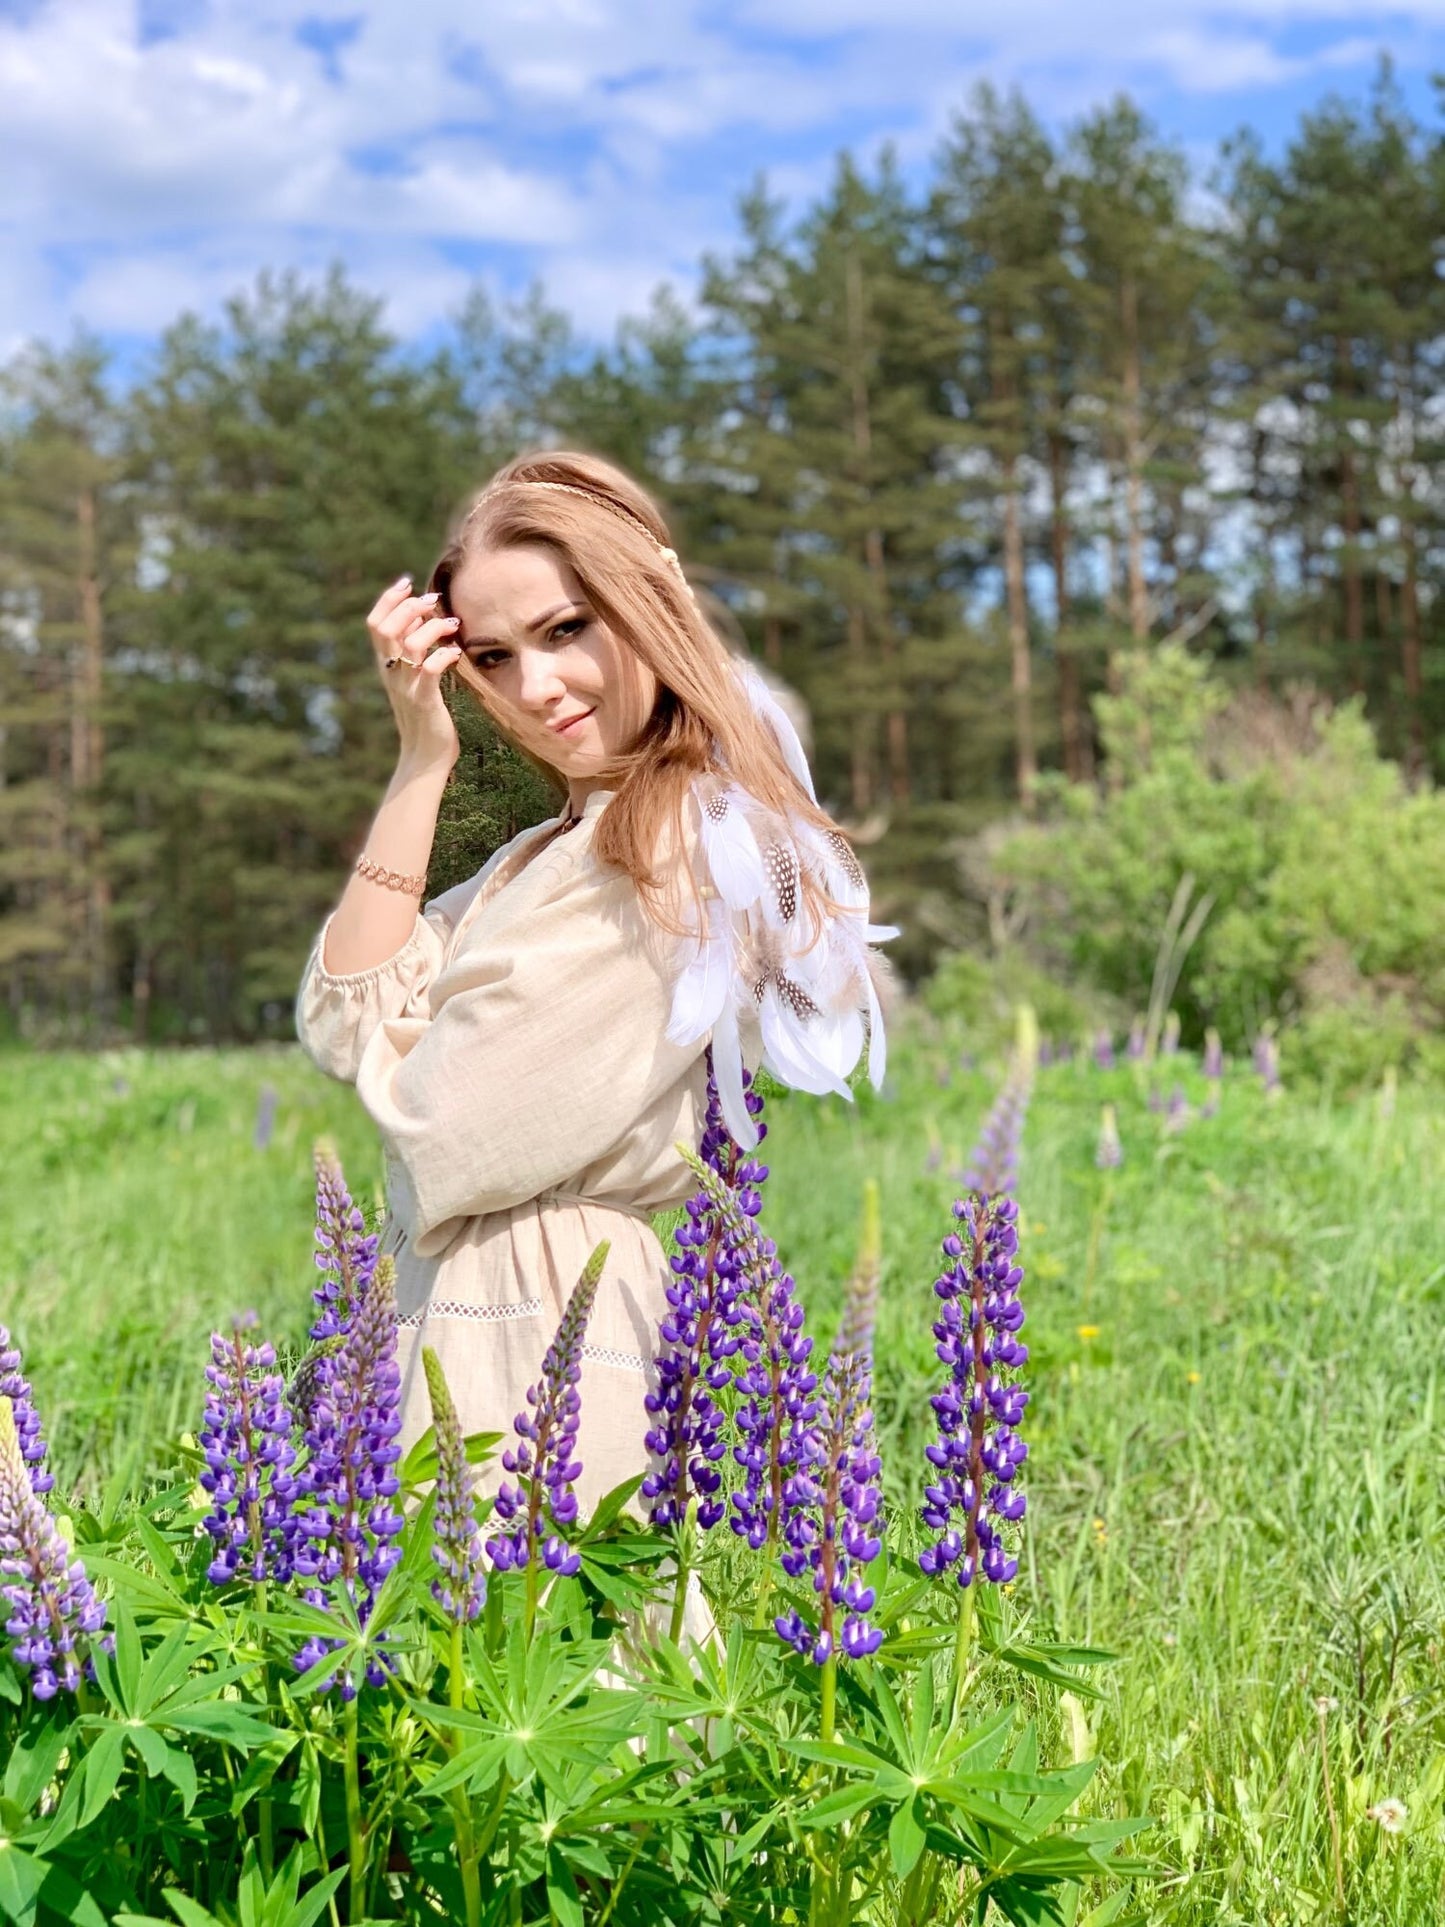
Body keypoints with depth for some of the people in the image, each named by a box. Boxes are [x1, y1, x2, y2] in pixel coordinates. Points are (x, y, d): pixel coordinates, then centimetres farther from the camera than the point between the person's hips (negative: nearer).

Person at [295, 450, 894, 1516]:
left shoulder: (686, 847, -19)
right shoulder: (562, 845, 11)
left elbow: (444, 1132, -15)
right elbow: (342, 1018, 5)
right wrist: (423, 760, 2)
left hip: (545, 1330, -9)